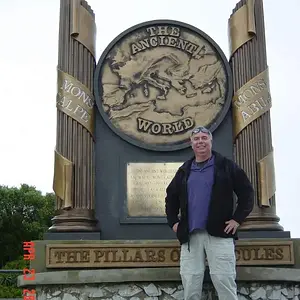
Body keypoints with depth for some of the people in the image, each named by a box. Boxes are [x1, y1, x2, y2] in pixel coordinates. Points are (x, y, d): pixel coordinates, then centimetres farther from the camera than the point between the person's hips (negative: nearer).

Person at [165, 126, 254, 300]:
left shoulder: (226, 166, 4)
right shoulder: (184, 171, 16)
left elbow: (247, 192, 2)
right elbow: (171, 196, 26)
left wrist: (238, 219, -6)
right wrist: (173, 222, 15)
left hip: (219, 233, -4)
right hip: (190, 235, 4)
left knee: (224, 280, -6)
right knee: (190, 282, 4)